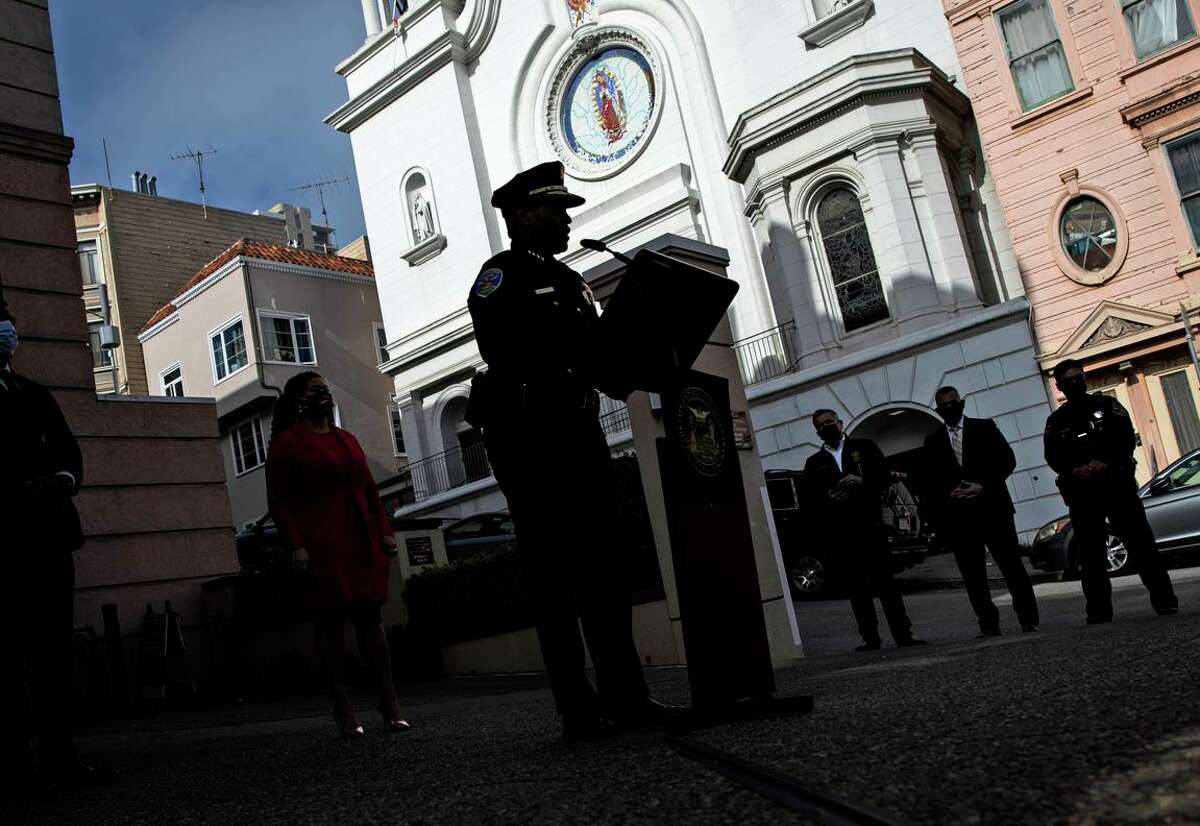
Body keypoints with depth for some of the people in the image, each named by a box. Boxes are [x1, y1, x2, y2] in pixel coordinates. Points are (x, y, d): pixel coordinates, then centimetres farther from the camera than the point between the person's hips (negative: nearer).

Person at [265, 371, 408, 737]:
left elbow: (370, 490, 18)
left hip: (362, 542, 5)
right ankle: (342, 707, 4)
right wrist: (296, 544, -14)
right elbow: (277, 500, -5)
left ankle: (389, 702, 7)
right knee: (331, 618, -2)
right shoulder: (286, 443, 2)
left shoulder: (347, 440, 19)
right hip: (321, 547, -5)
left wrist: (384, 530, 7)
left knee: (370, 615, 4)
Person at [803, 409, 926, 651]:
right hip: (839, 531, 2)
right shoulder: (813, 463, 16)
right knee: (857, 586, 2)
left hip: (869, 523, -2)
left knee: (884, 579, -6)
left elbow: (885, 477, 5)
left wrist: (862, 481, -11)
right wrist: (828, 498, -10)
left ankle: (903, 634, -5)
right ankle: (870, 638, 5)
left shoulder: (865, 447, 13)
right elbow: (811, 499, 9)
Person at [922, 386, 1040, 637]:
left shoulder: (985, 427, 9)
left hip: (992, 507, -1)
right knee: (972, 573, 0)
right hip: (957, 514, 2)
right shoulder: (932, 441, 13)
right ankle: (988, 623, 5)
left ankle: (1028, 618, 6)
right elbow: (931, 480, 8)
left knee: (1011, 564, -2)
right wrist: (949, 493, -11)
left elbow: (1007, 460, 1)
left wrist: (983, 486, -11)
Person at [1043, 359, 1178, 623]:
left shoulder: (1107, 405, 11)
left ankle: (1164, 600, -1)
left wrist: (1106, 463, -15)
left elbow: (1127, 438, 0)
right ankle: (1098, 609, 2)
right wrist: (1074, 470, -14)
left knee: (1140, 541, -6)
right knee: (1090, 552, 0)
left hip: (1118, 483, -1)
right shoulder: (1056, 421, 15)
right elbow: (1052, 457, 5)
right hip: (1080, 492, 1)